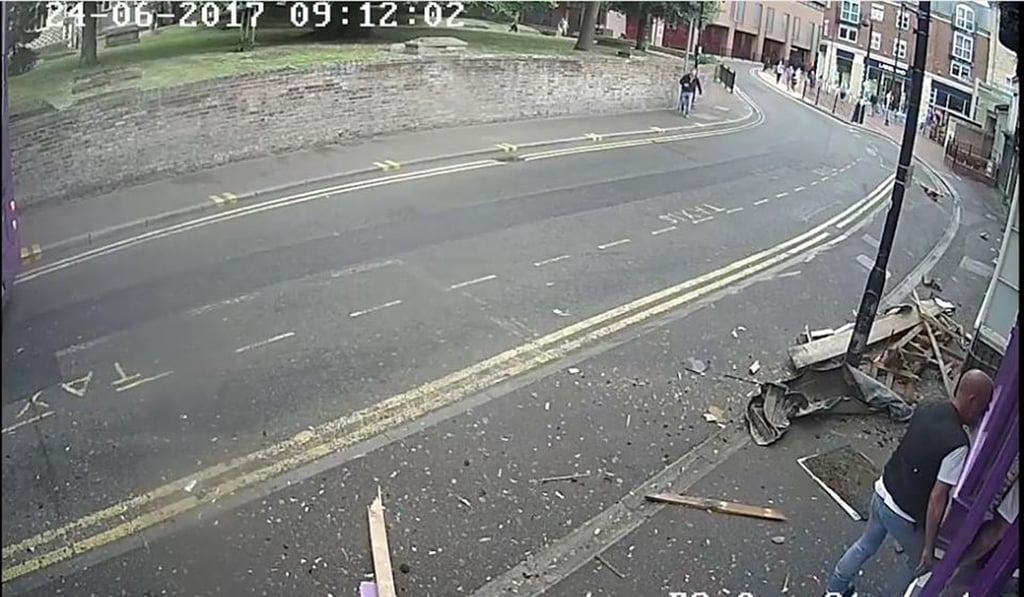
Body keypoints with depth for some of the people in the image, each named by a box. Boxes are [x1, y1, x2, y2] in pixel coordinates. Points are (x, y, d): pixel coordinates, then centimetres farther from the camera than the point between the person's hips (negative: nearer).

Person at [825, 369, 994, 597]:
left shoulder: (926, 410, -7)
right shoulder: (957, 445, -29)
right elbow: (937, 498, -26)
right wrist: (929, 547, -18)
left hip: (882, 492, 7)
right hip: (903, 514, -7)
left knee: (866, 545, 28)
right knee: (921, 561, 23)